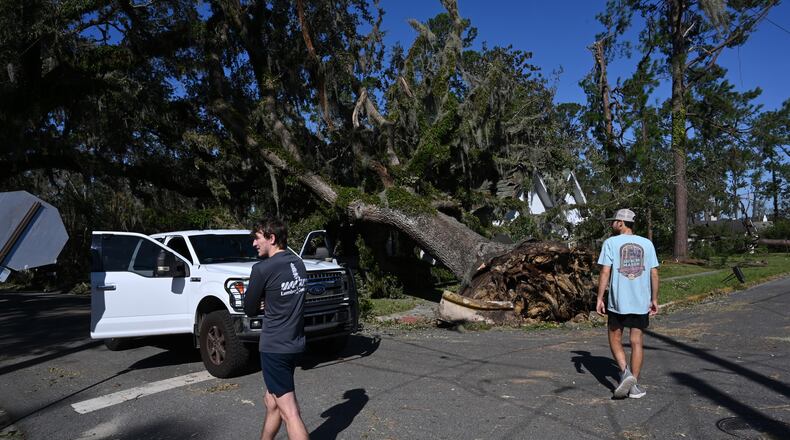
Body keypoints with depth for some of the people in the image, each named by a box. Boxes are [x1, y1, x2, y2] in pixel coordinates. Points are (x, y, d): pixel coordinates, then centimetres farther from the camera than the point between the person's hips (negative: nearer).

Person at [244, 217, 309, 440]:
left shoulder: (263, 269, -15)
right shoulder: (298, 264, 7)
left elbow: (249, 310, -4)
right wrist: (268, 305, 4)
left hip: (274, 347, -8)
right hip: (295, 343, 8)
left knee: (289, 412, -5)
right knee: (271, 401, 23)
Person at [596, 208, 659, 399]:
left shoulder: (611, 243, -4)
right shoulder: (647, 244, 6)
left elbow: (605, 272, -9)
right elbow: (654, 274, 5)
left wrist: (599, 298, -6)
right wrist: (654, 299, 13)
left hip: (617, 301, -3)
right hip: (642, 302, 3)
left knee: (615, 340, 11)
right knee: (636, 342, 8)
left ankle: (625, 372, -8)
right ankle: (634, 385, 10)